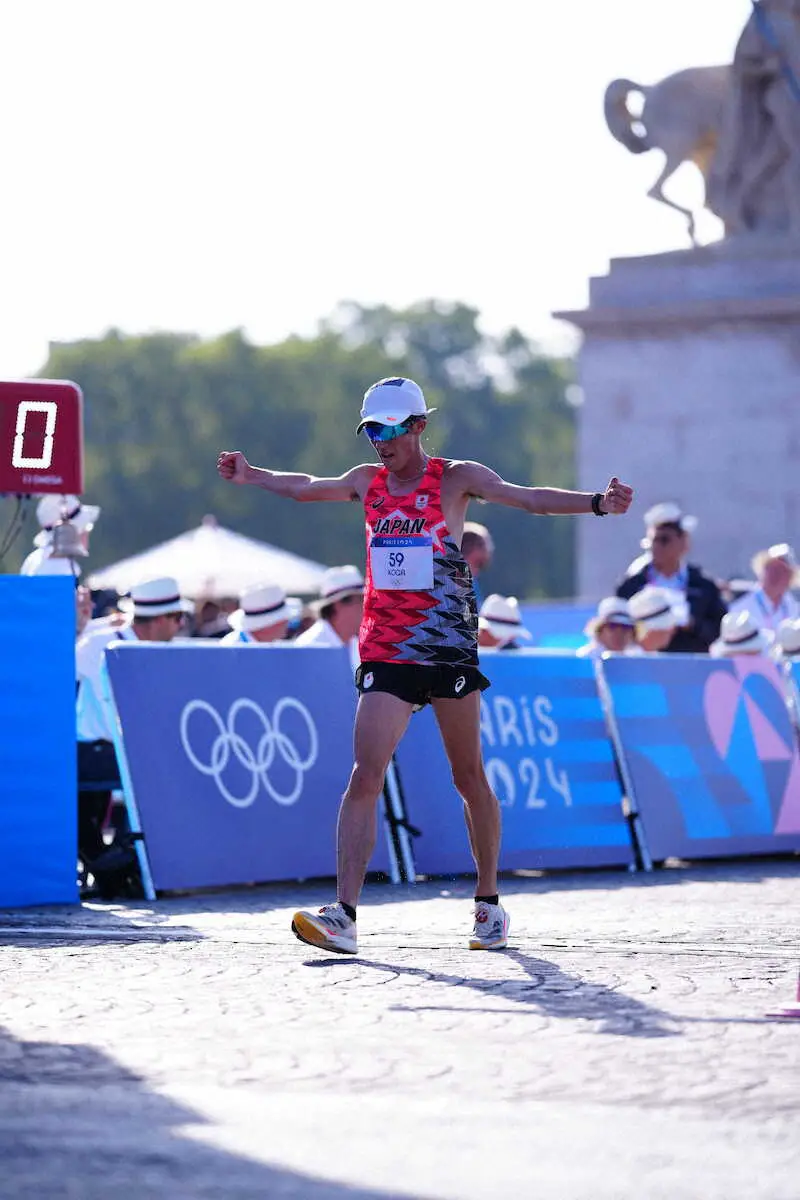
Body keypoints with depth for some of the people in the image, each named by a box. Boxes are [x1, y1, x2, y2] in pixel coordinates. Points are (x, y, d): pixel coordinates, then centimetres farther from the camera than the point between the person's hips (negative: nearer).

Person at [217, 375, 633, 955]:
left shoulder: (455, 478, -3)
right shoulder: (368, 481, 10)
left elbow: (527, 497, -13)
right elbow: (307, 488, 26)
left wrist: (596, 502, -26)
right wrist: (252, 475, 32)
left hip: (449, 646, -3)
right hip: (384, 650, 3)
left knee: (470, 779, 7)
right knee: (366, 776, -11)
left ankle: (489, 902, 24)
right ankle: (343, 916, -18)